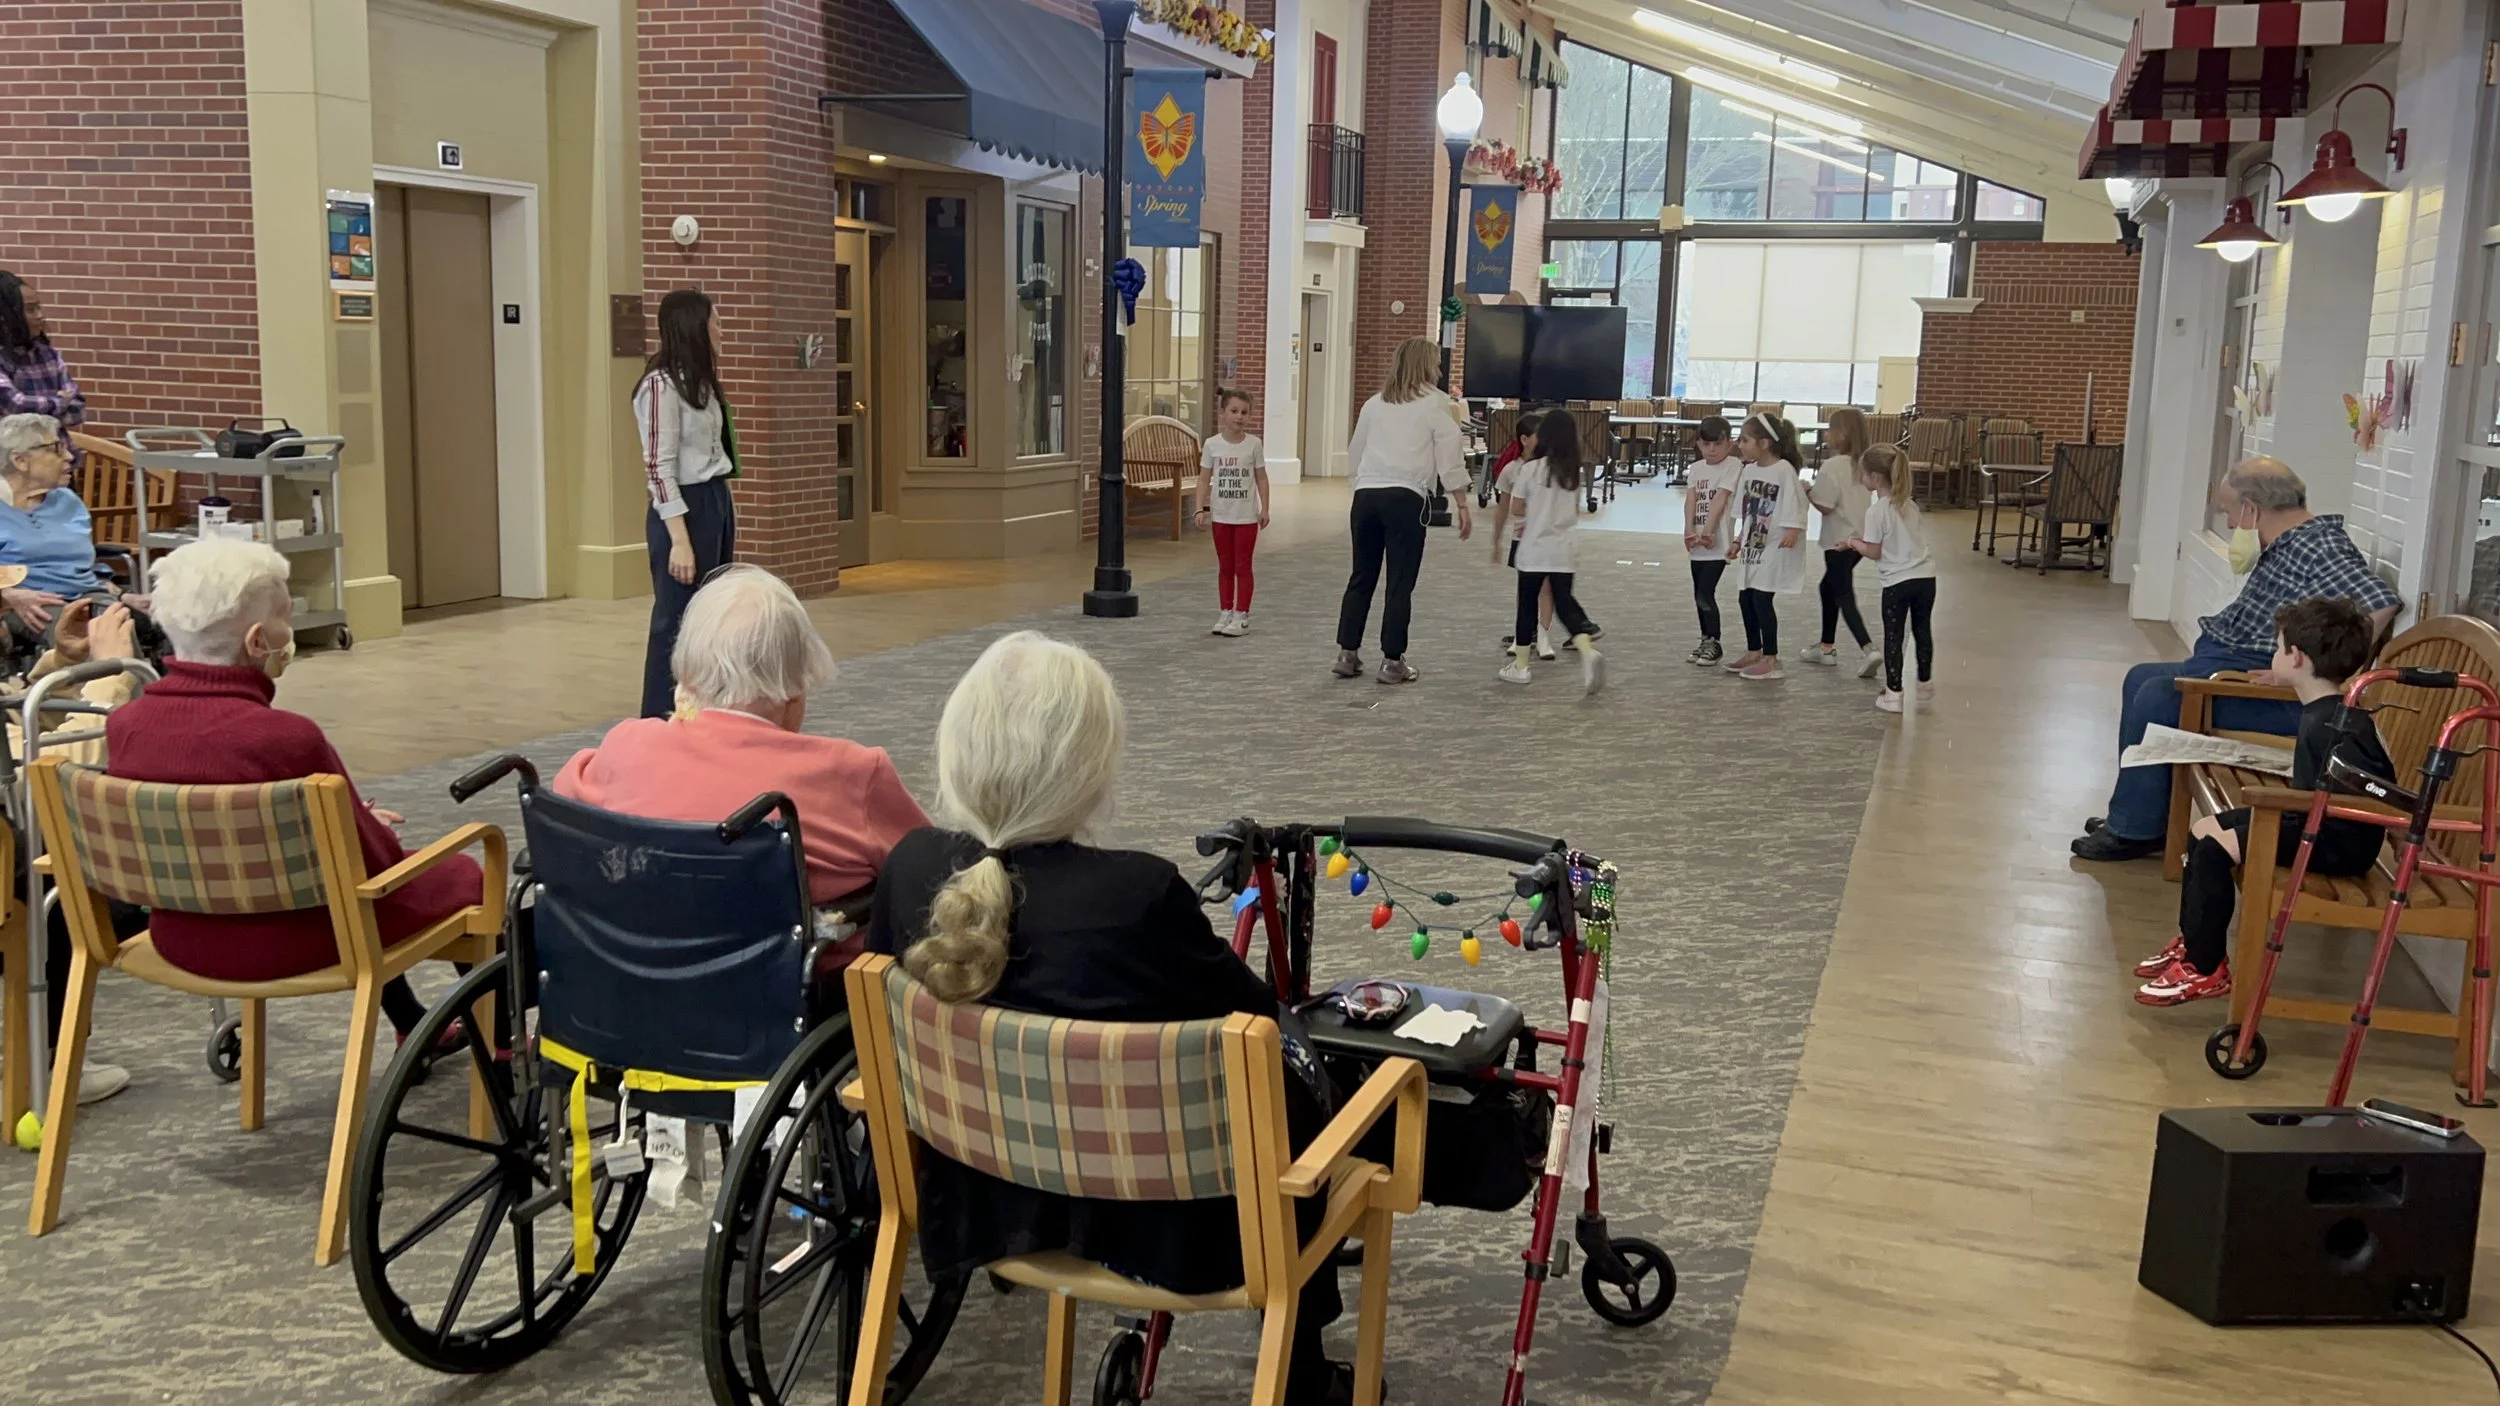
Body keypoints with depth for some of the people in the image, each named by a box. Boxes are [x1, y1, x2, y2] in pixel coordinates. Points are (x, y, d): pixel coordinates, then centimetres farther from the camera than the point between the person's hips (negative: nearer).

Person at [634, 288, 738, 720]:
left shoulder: (698, 380, 14)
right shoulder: (661, 384, -13)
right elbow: (659, 469, -17)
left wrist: (719, 508, 7)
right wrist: (679, 539, -21)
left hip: (716, 502, 9)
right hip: (685, 508, -9)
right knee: (678, 623, -3)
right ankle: (662, 724, 4)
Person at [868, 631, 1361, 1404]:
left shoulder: (912, 865, -13)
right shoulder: (1140, 890, -27)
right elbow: (1257, 1016, -10)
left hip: (981, 1196, 5)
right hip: (1148, 1210, -5)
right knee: (1292, 1101, 25)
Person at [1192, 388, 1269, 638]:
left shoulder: (1254, 444, -4)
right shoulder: (1212, 445, -2)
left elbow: (1261, 478, 1)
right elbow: (1204, 479, 0)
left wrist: (1265, 508, -4)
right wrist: (1201, 508, -8)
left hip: (1246, 516, -2)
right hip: (1220, 516, 2)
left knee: (1242, 566, 3)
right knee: (1225, 567, 10)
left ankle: (1241, 616, 8)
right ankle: (1225, 614, 17)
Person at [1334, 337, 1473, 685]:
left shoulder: (1375, 403, 18)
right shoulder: (1437, 403, 3)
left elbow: (1354, 454, 21)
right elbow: (1449, 460, -1)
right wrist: (1462, 506, 2)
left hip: (1365, 495, 5)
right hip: (1405, 497, -5)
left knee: (1362, 576, 13)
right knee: (1400, 582, 1)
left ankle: (1347, 654, 14)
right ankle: (1392, 661, 4)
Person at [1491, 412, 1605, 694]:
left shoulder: (1530, 469, -10)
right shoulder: (1576, 472, 3)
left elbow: (1515, 508, -6)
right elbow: (1575, 510, 12)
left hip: (1535, 548, -3)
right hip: (1566, 548, 3)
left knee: (1527, 605, 8)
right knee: (1564, 604, 6)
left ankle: (1520, 666, 15)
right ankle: (1588, 651, -17)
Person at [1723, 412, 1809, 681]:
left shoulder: (1784, 470, -15)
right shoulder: (1748, 470, 7)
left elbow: (1795, 505, -18)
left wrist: (1794, 531, -29)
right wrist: (1737, 541, 15)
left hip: (1773, 548, -8)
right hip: (1751, 546, 8)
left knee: (1762, 599, -7)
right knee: (1745, 599, 11)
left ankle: (1771, 660, 1)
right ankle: (1754, 652, 25)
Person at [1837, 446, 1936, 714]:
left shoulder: (1877, 510, -13)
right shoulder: (1909, 505, 9)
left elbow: (1874, 551, -12)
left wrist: (1854, 543, 6)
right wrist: (1866, 539, 17)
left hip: (1898, 581, -7)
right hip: (1926, 576, 7)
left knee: (1893, 637, 3)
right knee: (1923, 631, 20)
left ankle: (1893, 694, 4)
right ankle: (1925, 684, 34)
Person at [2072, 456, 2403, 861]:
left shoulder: (2320, 548, -19)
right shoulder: (2285, 545, 14)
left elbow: (2381, 603, -33)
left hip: (2283, 697, -12)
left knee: (2158, 698, -24)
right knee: (2141, 679, 19)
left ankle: (2136, 830, -12)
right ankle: (2136, 812, 20)